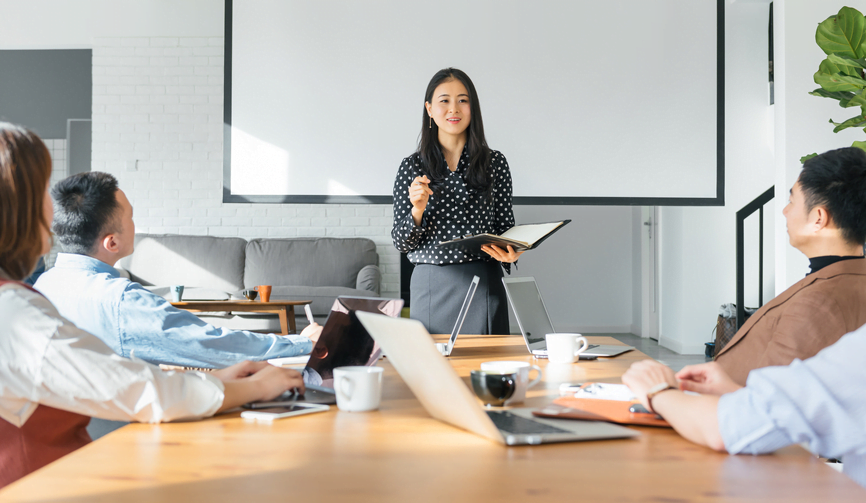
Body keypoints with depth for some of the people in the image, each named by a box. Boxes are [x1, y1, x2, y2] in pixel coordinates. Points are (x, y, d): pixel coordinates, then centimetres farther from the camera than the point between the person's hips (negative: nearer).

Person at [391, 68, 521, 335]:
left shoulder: (495, 163, 4)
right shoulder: (412, 167, 3)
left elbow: (506, 226, 10)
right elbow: (402, 243, 3)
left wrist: (509, 252, -11)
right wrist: (417, 210, -15)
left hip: (483, 285, 0)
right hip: (431, 286, 0)